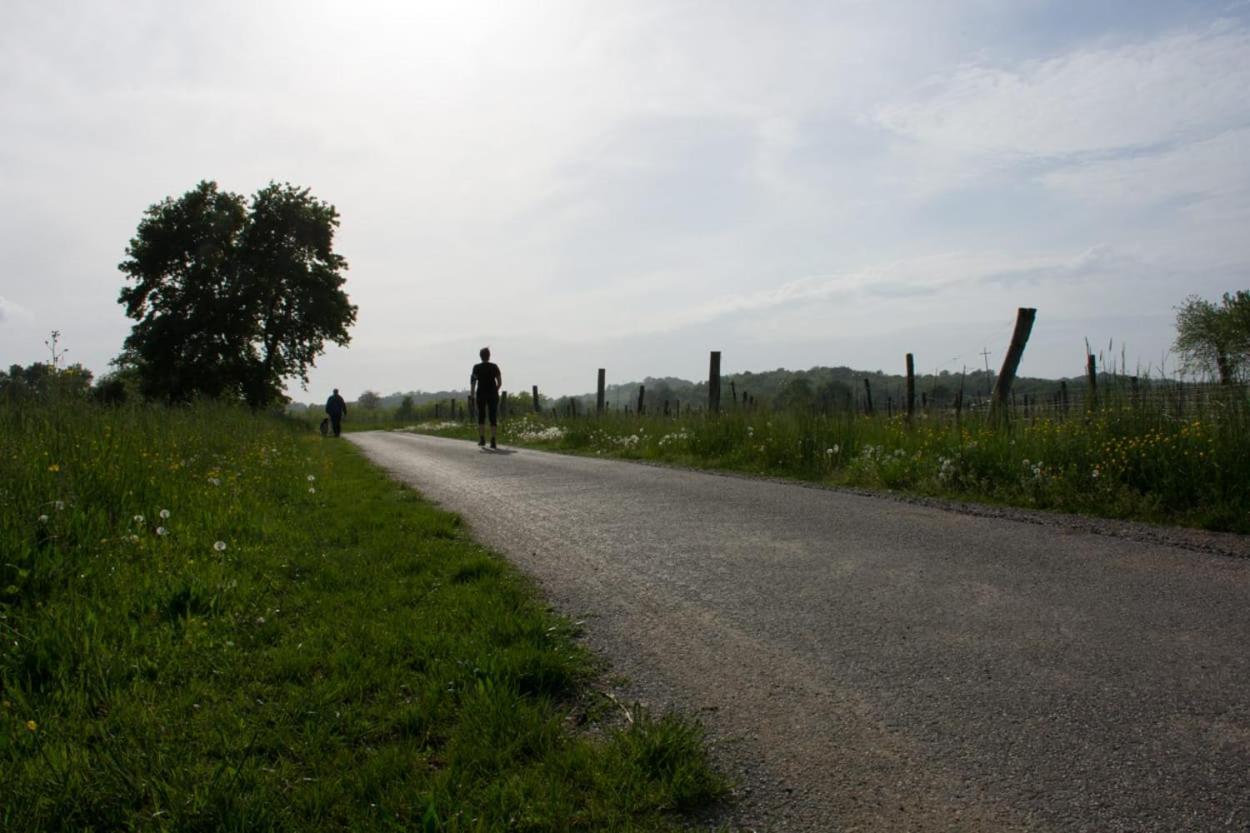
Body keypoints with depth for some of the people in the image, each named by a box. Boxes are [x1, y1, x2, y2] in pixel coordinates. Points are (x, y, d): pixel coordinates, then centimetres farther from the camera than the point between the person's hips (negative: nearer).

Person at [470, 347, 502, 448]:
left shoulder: (477, 367, -1)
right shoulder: (494, 366, 1)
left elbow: (473, 381, -11)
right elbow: (500, 382, 1)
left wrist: (472, 393, -9)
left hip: (481, 394, 0)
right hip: (492, 394, 0)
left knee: (481, 416, 13)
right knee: (493, 417, 3)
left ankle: (482, 438, 6)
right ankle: (493, 441, -4)